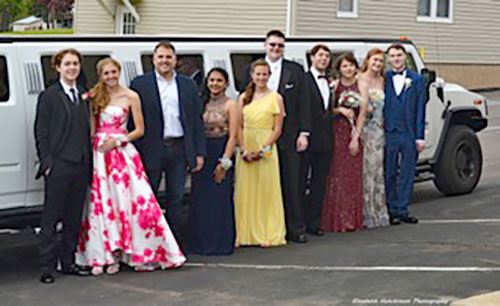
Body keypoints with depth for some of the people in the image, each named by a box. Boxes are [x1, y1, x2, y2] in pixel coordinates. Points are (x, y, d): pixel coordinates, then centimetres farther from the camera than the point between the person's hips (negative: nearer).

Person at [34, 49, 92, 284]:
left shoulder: (83, 96, 14)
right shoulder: (49, 96, -3)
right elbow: (41, 134, -5)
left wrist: (89, 162, 9)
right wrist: (47, 163, -12)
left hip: (81, 166, 6)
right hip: (58, 167, -6)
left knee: (74, 218, 11)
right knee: (51, 218, -2)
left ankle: (68, 262, 20)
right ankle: (47, 267, 2)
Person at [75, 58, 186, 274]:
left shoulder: (130, 97, 3)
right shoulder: (95, 97, 8)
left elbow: (139, 130, 1)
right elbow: (90, 128, 13)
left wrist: (117, 140, -7)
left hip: (122, 152, -2)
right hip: (99, 152, 2)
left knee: (126, 199, -5)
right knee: (100, 203, -1)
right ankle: (102, 255, 3)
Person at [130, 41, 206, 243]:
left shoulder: (188, 85, 10)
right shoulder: (140, 84, 0)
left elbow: (197, 120, 9)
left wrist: (199, 153, 3)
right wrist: (133, 153, -9)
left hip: (179, 149, 3)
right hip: (151, 150, -2)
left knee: (176, 199, 9)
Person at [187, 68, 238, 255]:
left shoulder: (229, 105, -4)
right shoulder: (202, 103, 10)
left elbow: (232, 136, -8)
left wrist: (224, 162, -13)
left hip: (221, 154, -5)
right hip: (201, 155, 5)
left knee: (220, 200, -1)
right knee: (200, 200, 7)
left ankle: (221, 243, 9)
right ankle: (201, 242, 17)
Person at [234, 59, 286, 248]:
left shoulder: (275, 98, 0)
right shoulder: (244, 97, 9)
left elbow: (277, 129, -4)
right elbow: (239, 127, 6)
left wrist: (262, 150, -12)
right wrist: (244, 150, -6)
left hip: (266, 148, -3)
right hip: (245, 149, 3)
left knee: (266, 191, 1)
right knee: (245, 191, 4)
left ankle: (266, 235, 8)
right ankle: (245, 234, 12)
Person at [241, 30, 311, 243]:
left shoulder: (295, 71, 6)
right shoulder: (251, 70, 7)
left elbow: (303, 104, 4)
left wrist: (304, 133, -4)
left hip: (288, 136, -1)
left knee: (291, 184, 1)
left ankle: (295, 228, 8)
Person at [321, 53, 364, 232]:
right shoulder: (334, 86, 2)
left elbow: (362, 112, -1)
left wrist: (356, 137, -8)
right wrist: (340, 110, -12)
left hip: (354, 133, 1)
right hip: (337, 133, -1)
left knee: (354, 176, 2)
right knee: (336, 176, -5)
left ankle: (353, 220, 9)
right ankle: (336, 221, 0)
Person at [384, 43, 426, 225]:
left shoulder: (417, 80, 7)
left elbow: (420, 110, 3)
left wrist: (420, 136, -3)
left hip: (409, 134, 1)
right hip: (388, 133, 0)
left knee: (407, 174, 4)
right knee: (389, 175, 4)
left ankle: (402, 211, 12)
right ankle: (392, 211, 13)